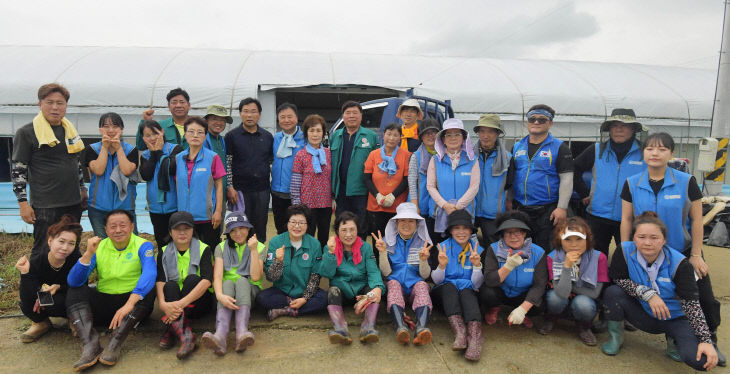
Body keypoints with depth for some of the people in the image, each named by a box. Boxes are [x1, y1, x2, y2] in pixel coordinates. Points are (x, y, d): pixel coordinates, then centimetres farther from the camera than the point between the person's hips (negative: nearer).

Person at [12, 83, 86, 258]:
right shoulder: (26, 132, -6)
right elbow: (17, 169, -7)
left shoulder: (70, 130, 11)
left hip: (73, 204, 6)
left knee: (73, 250, 15)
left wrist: (83, 190, 20)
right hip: (45, 206, -5)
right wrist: (23, 202, -11)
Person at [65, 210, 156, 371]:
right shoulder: (99, 247, 4)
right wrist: (88, 254, -20)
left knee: (148, 291, -30)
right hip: (102, 302, 3)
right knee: (74, 291, -15)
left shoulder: (142, 246, -6)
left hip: (134, 301, -3)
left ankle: (115, 343, -33)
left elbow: (150, 274, -27)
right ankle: (90, 344, -32)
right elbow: (73, 281, -5)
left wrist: (129, 304, -39)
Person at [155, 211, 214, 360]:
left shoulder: (203, 249, -4)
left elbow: (207, 281, -20)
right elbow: (159, 281, -12)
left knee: (192, 278, -27)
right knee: (170, 285, -27)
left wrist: (182, 303, -33)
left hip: (198, 301, -2)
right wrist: (163, 304, -33)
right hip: (173, 303, 2)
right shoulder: (164, 252, 5)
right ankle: (184, 334, -45)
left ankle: (172, 329, -32)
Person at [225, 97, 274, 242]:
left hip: (262, 190, 3)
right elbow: (227, 163, -1)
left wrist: (273, 184, 8)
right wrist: (229, 187, -9)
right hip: (240, 190, -3)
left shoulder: (268, 137, 9)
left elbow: (272, 161, 15)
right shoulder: (232, 136, 1)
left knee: (260, 229, 9)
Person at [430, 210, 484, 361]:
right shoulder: (442, 248, -1)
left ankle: (474, 336, -55)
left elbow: (477, 285, -2)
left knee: (467, 292, -33)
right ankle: (460, 332, -50)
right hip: (445, 292, 0)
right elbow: (436, 281, -3)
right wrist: (442, 266, -23)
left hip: (468, 293, 0)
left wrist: (477, 265, -20)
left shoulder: (478, 250, 2)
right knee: (449, 287, -32)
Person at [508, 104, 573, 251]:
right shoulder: (517, 147, 11)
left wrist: (562, 207, -14)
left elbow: (566, 179, -6)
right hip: (519, 210, 4)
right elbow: (509, 176, 15)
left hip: (548, 211, -4)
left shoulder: (559, 147, -1)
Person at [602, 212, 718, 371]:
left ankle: (672, 340, 10)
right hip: (642, 314, 1)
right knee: (612, 292, -29)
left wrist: (706, 340, -28)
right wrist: (647, 293, -27)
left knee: (700, 359, -27)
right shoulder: (624, 251, -17)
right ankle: (616, 337, -2)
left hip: (674, 319, -1)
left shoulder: (679, 263, -20)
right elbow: (618, 278, -14)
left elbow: (691, 303, -21)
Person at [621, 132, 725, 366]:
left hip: (682, 253, -1)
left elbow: (696, 220, -4)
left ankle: (709, 341, 27)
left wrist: (696, 255, -5)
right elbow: (626, 220, -1)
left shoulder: (686, 182, -8)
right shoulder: (632, 184, -5)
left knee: (704, 298, 4)